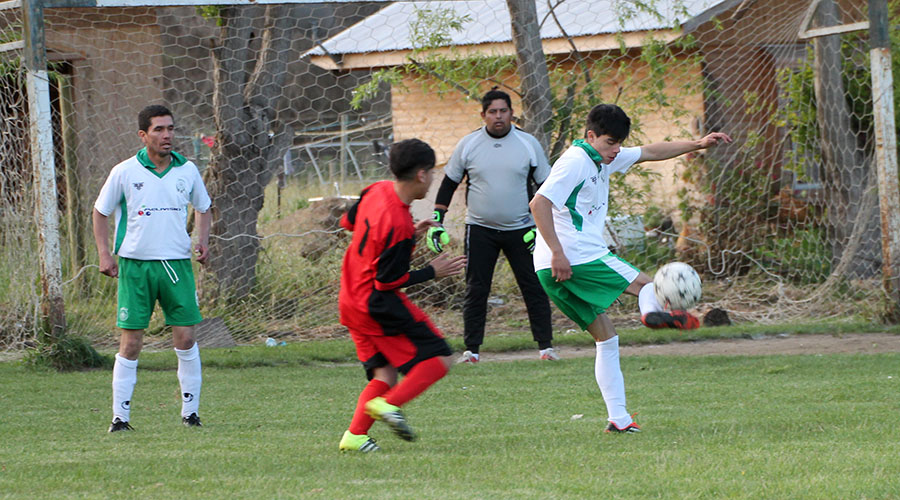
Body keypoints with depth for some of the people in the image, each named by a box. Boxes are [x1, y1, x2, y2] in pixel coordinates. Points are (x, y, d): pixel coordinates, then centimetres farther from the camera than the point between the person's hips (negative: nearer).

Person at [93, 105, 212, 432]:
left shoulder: (187, 171, 5)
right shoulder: (125, 172, -2)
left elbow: (203, 208, 22)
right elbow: (101, 212, 9)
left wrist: (203, 240, 5)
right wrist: (104, 254, -1)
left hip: (177, 264, 2)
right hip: (135, 265, -2)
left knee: (185, 338, -2)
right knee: (130, 342, -3)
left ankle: (190, 412, 10)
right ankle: (120, 416, 4)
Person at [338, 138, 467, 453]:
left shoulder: (376, 191, 1)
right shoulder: (398, 225, -25)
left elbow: (348, 222, 20)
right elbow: (387, 280, -20)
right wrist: (433, 272, -8)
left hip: (350, 301, 9)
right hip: (379, 306, -9)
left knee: (384, 374, 11)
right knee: (438, 360, -2)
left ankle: (354, 434, -3)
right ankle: (390, 404, -16)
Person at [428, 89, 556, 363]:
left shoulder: (529, 144, 0)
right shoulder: (468, 144, 0)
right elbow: (449, 183, 8)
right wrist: (436, 221, 0)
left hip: (520, 230, 0)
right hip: (480, 229, 0)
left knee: (534, 287, -1)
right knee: (475, 290, -1)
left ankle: (545, 346, 7)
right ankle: (472, 350, 6)